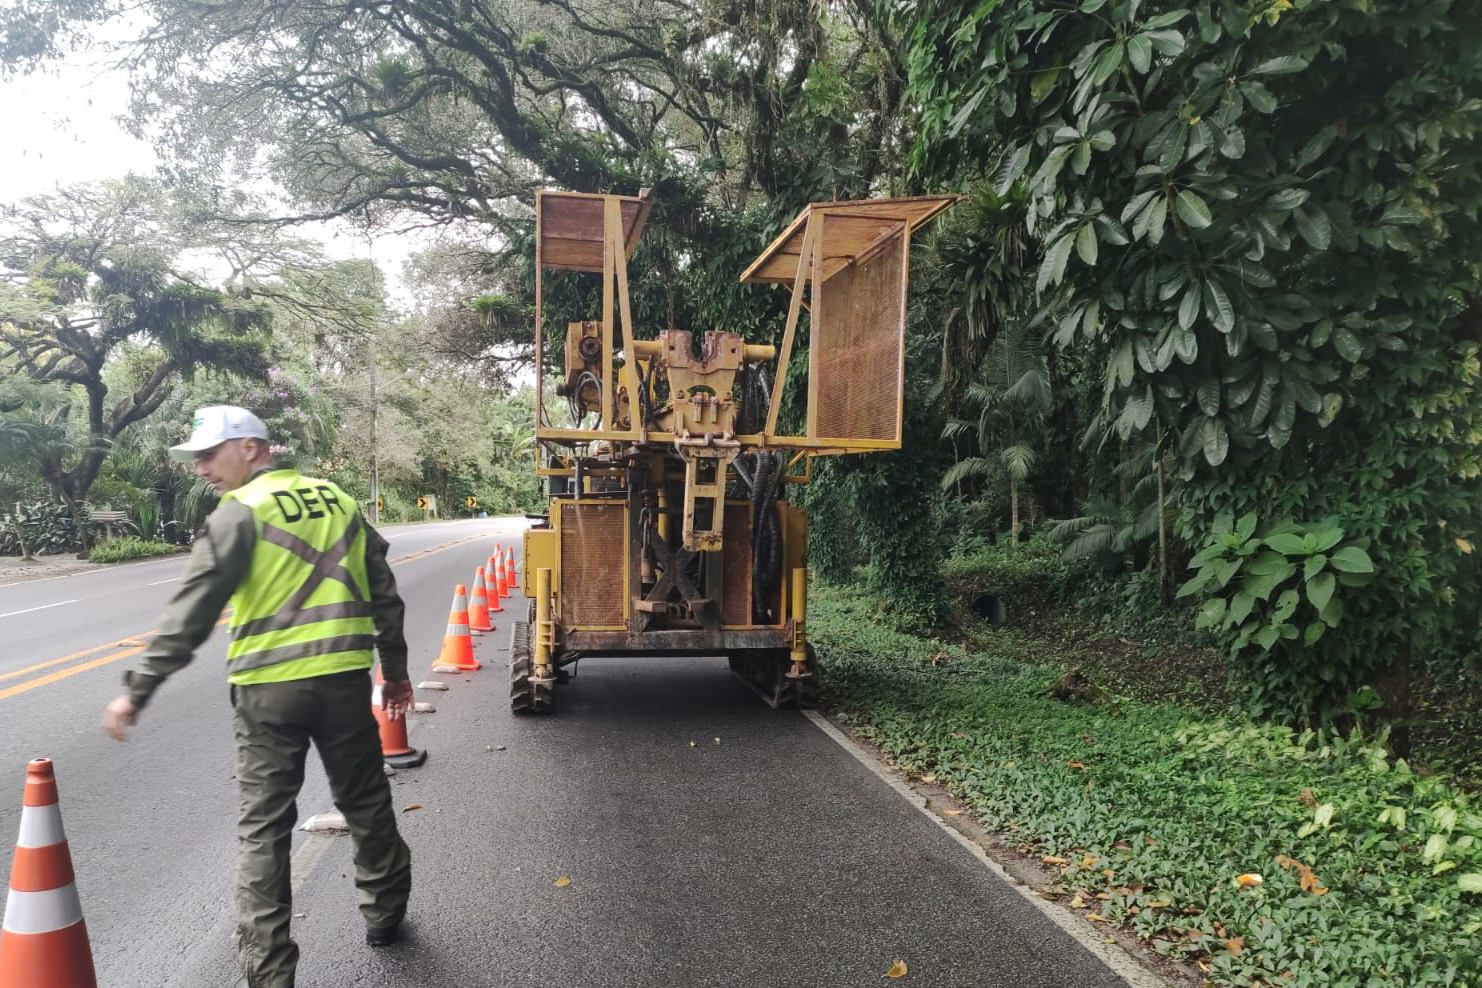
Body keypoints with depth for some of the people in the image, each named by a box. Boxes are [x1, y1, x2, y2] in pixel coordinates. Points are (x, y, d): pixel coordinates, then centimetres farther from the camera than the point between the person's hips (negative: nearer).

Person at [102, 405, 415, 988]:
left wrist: (138, 690, -7)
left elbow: (191, 614, -12)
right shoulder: (338, 501, 11)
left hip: (269, 687, -5)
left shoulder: (241, 512, -6)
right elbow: (384, 596, 13)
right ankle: (385, 913, 35)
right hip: (344, 678, 5)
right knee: (366, 802, 19)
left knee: (263, 827, 6)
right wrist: (396, 671, 21)